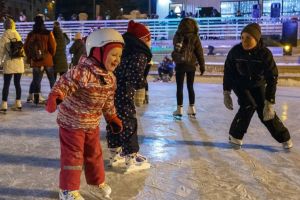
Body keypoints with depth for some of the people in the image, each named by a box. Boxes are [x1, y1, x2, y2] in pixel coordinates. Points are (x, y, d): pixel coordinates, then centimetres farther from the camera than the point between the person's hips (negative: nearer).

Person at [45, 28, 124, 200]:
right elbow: (65, 82, -35)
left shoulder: (110, 78, 0)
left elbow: (108, 101, 12)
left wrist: (113, 118, 16)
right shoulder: (83, 71, -27)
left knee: (95, 153, 19)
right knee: (73, 155, 2)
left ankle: (97, 183, 39)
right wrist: (55, 96, -52)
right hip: (72, 121, -7)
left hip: (92, 123, 7)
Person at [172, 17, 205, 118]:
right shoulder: (195, 37, -6)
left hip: (180, 65, -1)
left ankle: (180, 109, 5)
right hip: (191, 65, 1)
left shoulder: (178, 36, -5)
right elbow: (199, 52, -4)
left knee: (180, 87, 5)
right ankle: (192, 108, 16)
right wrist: (202, 66, 3)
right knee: (190, 86, 12)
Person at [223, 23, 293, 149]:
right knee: (249, 106, -23)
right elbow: (228, 71, -12)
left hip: (258, 85, 0)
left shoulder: (265, 54, -27)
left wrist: (270, 103, -32)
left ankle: (284, 137, 17)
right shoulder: (235, 51, -23)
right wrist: (226, 93, -15)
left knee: (265, 112, -5)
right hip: (240, 84, 0)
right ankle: (235, 135, -4)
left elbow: (272, 78, -27)